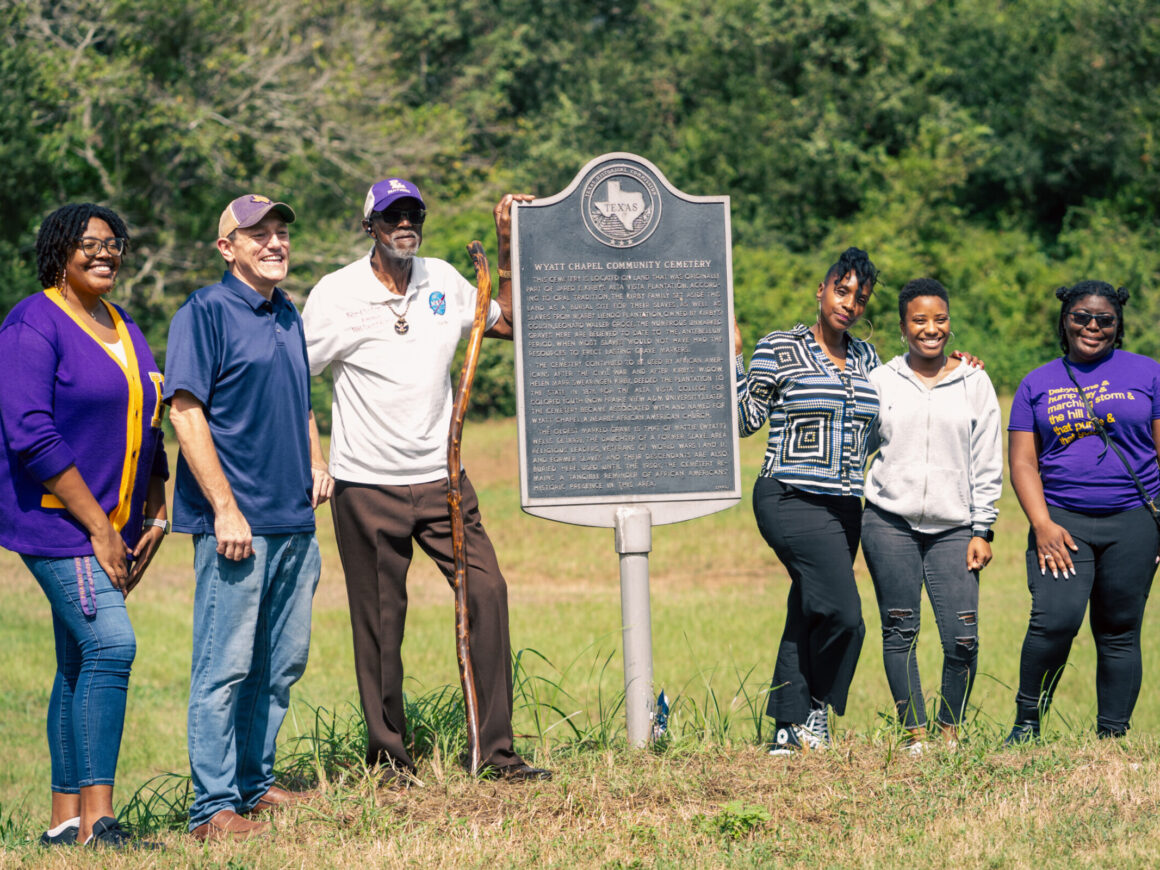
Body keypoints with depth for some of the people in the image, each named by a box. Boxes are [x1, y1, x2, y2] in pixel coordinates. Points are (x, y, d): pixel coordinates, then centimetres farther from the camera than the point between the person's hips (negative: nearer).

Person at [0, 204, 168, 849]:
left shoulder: (123, 328, 16)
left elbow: (146, 427, 23)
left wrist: (155, 513, 11)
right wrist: (97, 526, -19)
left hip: (111, 524, 9)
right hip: (56, 521, -9)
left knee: (82, 664, 9)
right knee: (111, 645, -20)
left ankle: (67, 819, 12)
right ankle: (98, 819, -21)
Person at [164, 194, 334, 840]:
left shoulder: (288, 315, 17)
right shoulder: (206, 312, -7)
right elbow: (186, 411, -13)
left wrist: (316, 462, 12)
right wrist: (225, 509, -18)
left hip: (295, 517, 8)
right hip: (237, 520, -8)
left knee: (283, 661, 12)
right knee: (226, 664, -7)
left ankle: (255, 781, 24)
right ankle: (215, 806, -5)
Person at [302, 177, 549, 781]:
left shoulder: (443, 282, 8)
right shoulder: (337, 294, -6)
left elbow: (508, 323, 21)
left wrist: (507, 251, 12)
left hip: (441, 477, 4)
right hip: (367, 487, -3)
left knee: (486, 591, -9)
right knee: (379, 624, 0)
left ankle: (496, 752, -4)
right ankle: (388, 756, 14)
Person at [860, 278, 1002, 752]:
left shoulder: (974, 383, 8)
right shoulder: (881, 381, 7)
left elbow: (987, 464, 8)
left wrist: (982, 531, 3)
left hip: (952, 529, 0)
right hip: (889, 523, 0)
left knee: (962, 639, -8)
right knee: (900, 632, 0)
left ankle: (951, 728, 9)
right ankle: (914, 731, 8)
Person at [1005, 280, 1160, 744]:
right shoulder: (1037, 385, 11)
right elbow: (1023, 463, 6)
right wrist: (1042, 525, -7)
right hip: (1062, 522, 0)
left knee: (1119, 631, 2)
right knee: (1055, 619, -18)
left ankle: (1112, 737, 10)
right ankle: (1027, 722, -4)